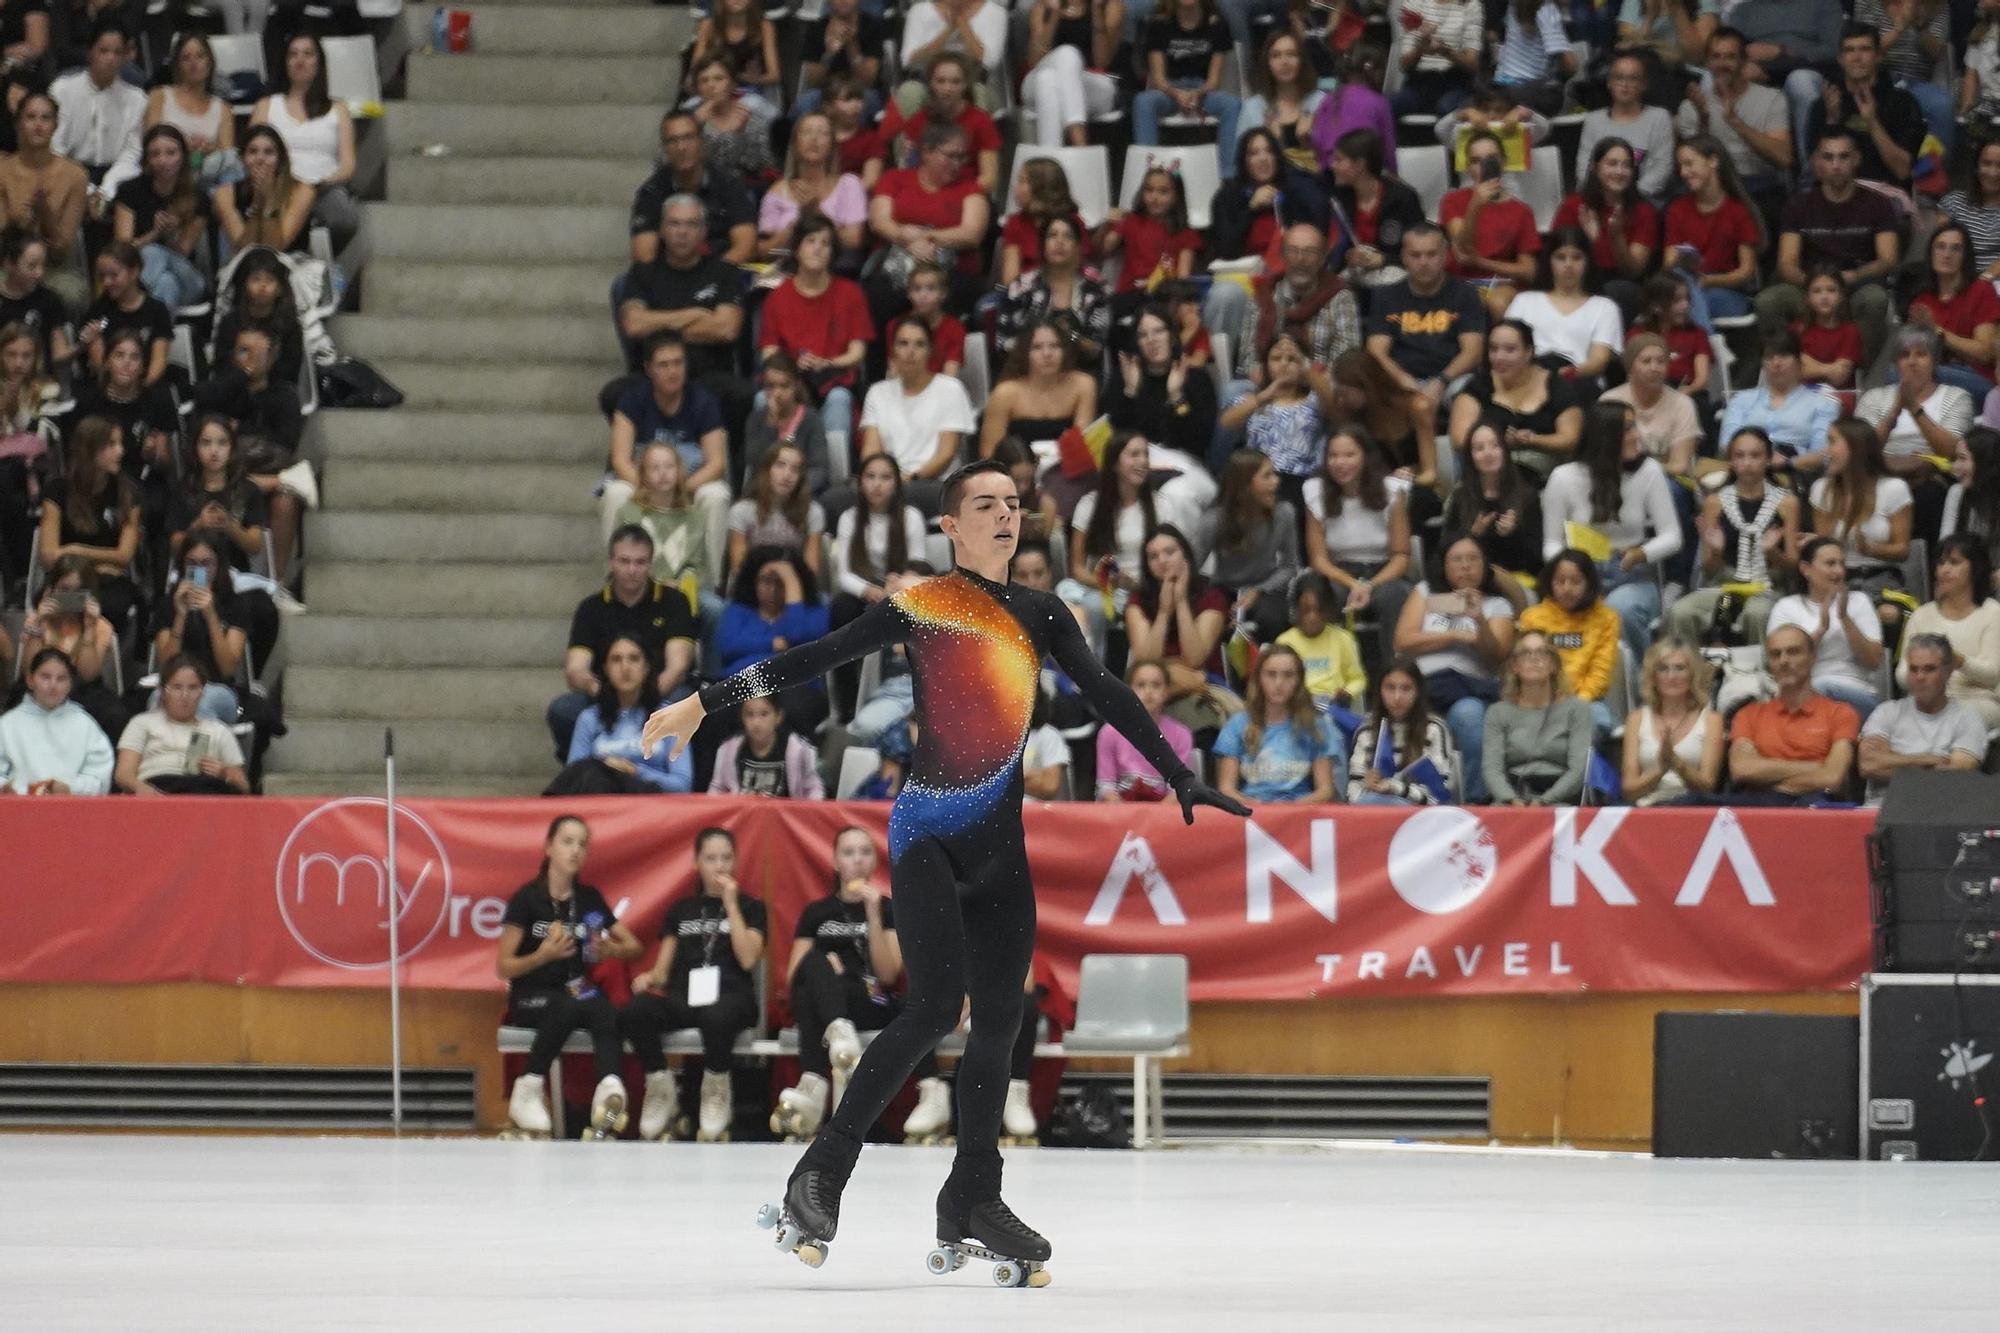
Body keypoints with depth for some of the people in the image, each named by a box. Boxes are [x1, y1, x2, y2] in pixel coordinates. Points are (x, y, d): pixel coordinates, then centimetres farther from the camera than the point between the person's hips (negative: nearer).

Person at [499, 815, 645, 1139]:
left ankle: (610, 1089, -56)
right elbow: (504, 967, -4)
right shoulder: (527, 899, -2)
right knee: (568, 1008, -39)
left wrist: (610, 949, -7)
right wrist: (543, 955, -21)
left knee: (604, 1010, -33)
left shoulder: (589, 899, 11)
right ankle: (527, 1094, -30)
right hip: (531, 995, -3)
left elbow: (633, 946, 16)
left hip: (577, 990, 3)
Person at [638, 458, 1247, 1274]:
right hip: (928, 836, -5)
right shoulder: (918, 607, -3)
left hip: (1000, 846, 5)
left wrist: (1182, 780, 6)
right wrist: (703, 703, -5)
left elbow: (1108, 698, 11)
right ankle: (823, 1172, -13)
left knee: (998, 1021, 4)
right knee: (936, 1006, -19)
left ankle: (972, 1201, 14)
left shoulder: (1042, 616, 10)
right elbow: (810, 662, -3)